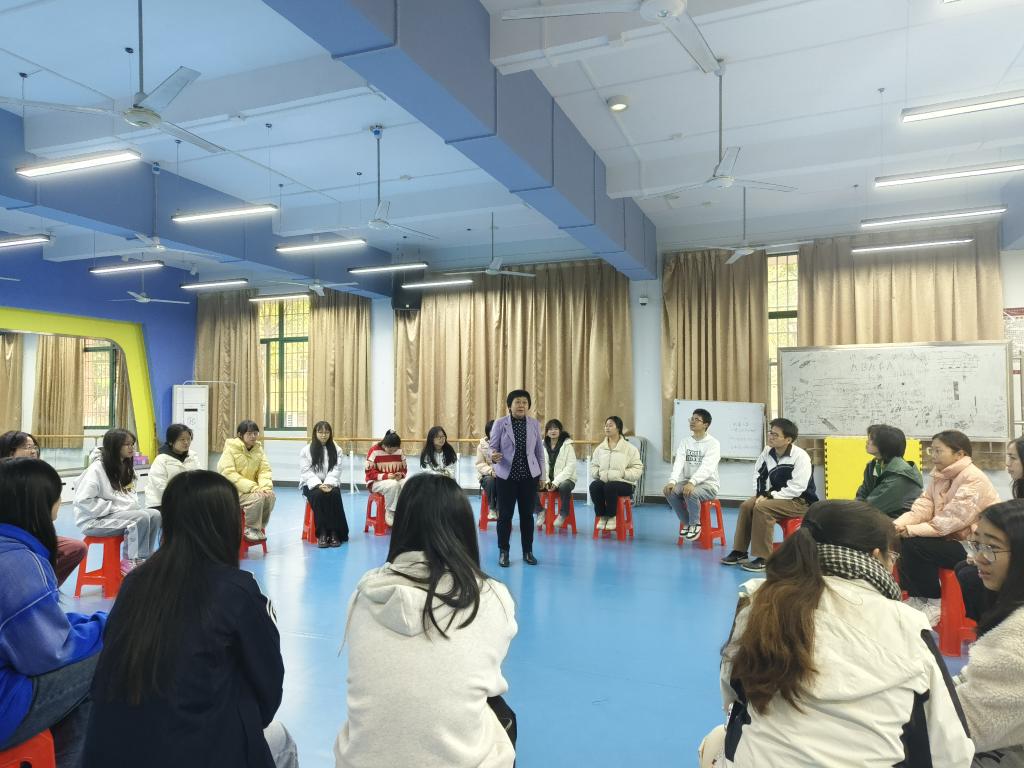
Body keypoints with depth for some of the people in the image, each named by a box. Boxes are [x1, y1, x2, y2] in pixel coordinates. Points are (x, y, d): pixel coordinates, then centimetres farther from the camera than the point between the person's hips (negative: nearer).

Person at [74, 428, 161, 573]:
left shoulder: (126, 467, 9)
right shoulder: (96, 468, -16)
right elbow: (83, 500, -22)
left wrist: (133, 504, -2)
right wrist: (114, 508, -20)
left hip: (121, 514, 8)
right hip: (95, 520, -8)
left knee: (155, 515, -14)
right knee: (141, 517, -29)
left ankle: (145, 559, -7)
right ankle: (131, 562, -16)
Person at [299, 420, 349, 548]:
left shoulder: (336, 450, 8)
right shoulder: (306, 450, 3)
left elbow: (336, 470, -1)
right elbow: (306, 471, -5)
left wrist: (328, 483, -18)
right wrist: (318, 484, -20)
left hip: (330, 483, 1)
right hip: (312, 484, -1)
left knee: (335, 494, -31)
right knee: (318, 495, -33)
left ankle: (334, 533, -29)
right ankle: (322, 533, -30)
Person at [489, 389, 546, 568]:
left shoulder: (534, 424, 4)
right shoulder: (500, 423, -4)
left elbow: (539, 451, 10)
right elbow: (493, 447, -4)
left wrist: (542, 475, 11)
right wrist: (493, 456, -28)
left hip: (529, 476, 2)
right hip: (506, 476, -2)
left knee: (527, 514, 8)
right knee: (505, 514, 3)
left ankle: (528, 551, 21)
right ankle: (503, 552, 16)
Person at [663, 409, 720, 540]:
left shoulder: (713, 443, -10)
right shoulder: (684, 441, 6)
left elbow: (707, 467, -24)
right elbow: (679, 462, -8)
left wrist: (692, 482, -40)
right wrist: (672, 481, -26)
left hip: (708, 484, -5)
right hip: (687, 482, 5)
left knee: (691, 493, -35)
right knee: (669, 491, -23)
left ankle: (695, 524, -9)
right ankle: (687, 523, -2)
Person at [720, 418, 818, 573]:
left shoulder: (800, 456, -22)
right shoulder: (768, 451, -2)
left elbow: (796, 488, -25)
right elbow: (758, 474, 8)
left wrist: (770, 496, -25)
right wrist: (762, 494, -9)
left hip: (799, 501, -7)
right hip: (776, 495, 7)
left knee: (762, 508, -29)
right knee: (746, 506, -14)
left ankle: (763, 559, -24)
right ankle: (739, 552, -6)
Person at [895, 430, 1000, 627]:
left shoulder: (974, 479, -19)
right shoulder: (940, 476, 8)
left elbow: (951, 520, -27)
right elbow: (922, 507, -3)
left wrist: (910, 530, -27)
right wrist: (899, 525, -22)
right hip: (953, 538, 8)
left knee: (914, 545, -24)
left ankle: (934, 603, -4)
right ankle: (916, 597, 4)